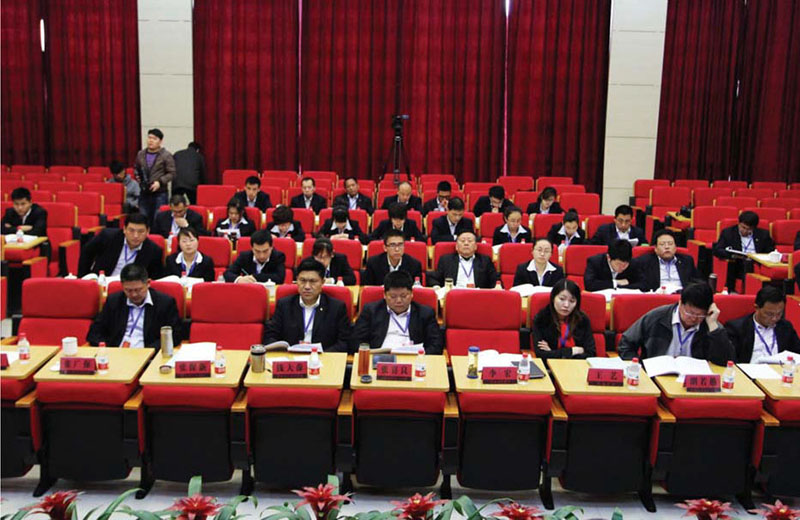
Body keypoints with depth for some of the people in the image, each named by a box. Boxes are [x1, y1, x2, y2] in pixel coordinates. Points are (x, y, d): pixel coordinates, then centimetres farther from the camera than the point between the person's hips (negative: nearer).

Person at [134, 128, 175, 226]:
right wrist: (137, 177, 3)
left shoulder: (166, 155, -3)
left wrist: (160, 182, -16)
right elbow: (136, 168, 24)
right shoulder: (140, 154, 12)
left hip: (159, 194, -4)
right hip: (144, 193, 5)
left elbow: (171, 173, -6)